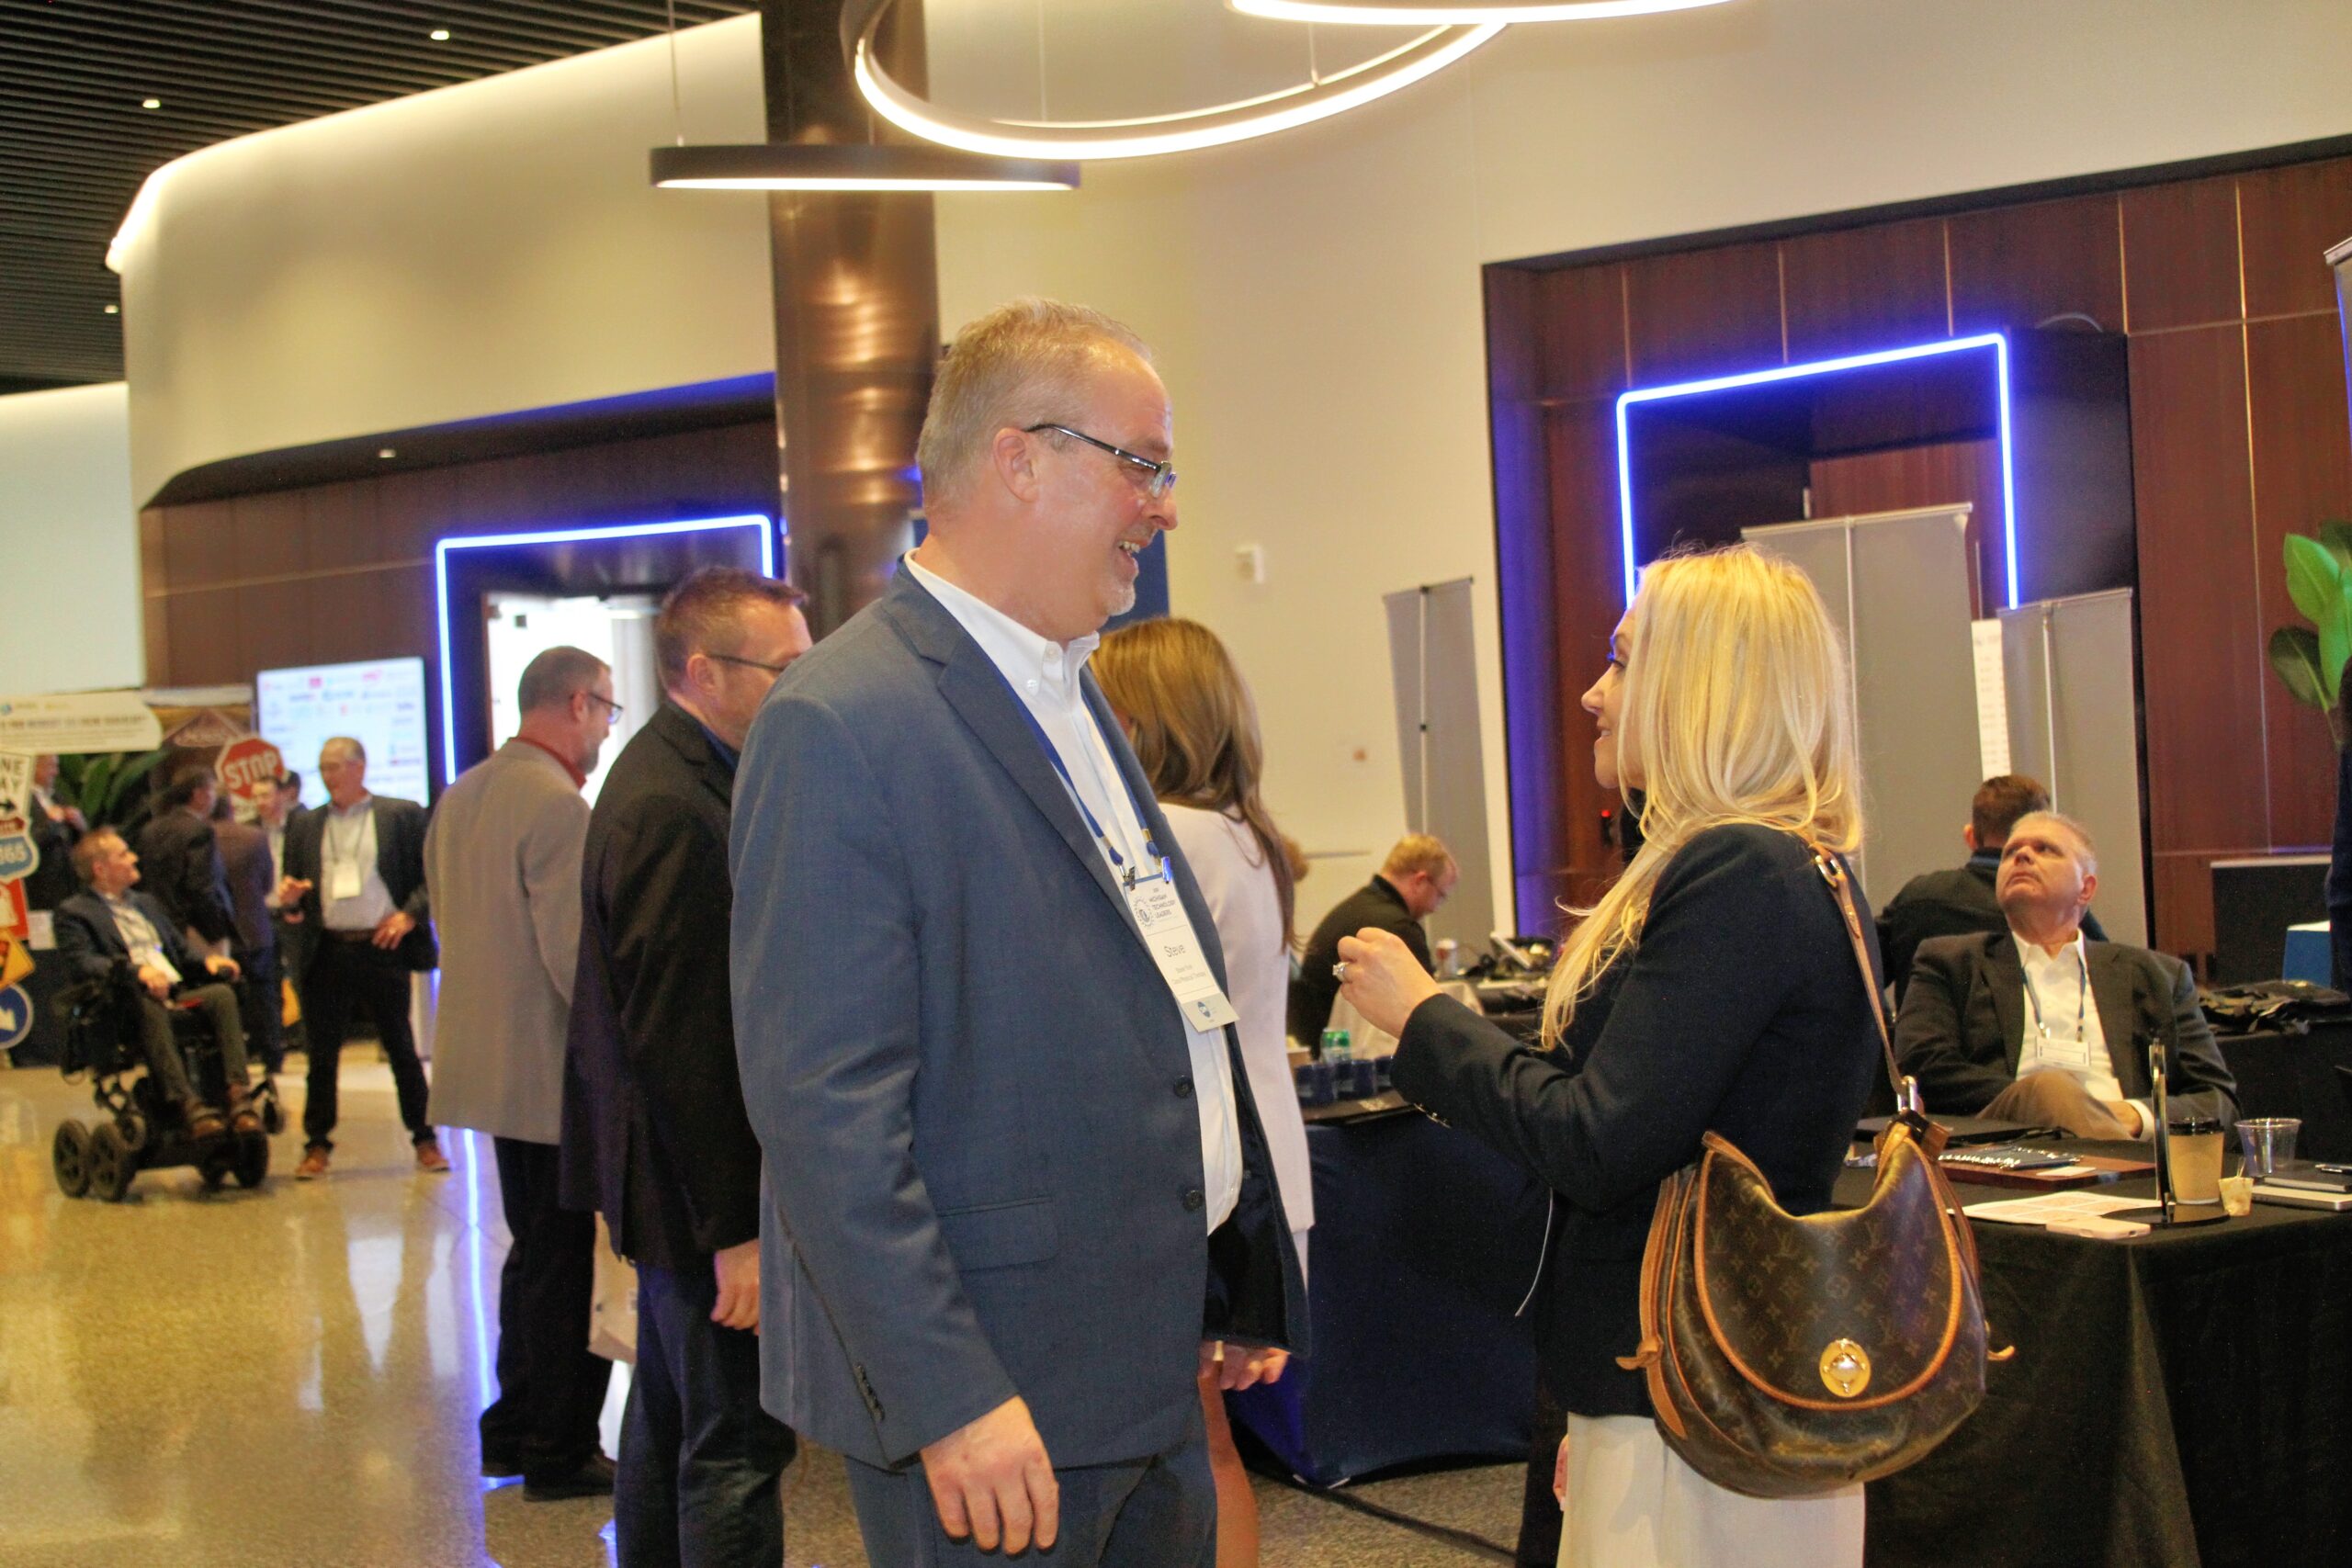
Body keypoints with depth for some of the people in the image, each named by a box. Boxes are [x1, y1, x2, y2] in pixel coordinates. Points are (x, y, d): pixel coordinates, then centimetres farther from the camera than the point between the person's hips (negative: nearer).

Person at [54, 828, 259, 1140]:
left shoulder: (147, 903, 31)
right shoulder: (73, 912, 8)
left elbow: (181, 949, 31)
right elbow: (80, 963, -9)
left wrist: (206, 961, 6)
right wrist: (136, 970, -24)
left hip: (179, 993, 6)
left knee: (221, 993, -26)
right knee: (149, 1006, -39)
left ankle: (237, 1096, -37)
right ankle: (190, 1104, -48)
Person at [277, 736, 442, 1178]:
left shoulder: (403, 815, 3)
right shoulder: (305, 826, 13)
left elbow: (431, 876, 2)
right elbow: (295, 887, 15)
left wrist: (410, 915, -12)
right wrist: (289, 896, -7)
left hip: (382, 948, -2)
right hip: (327, 954, 3)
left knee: (402, 1048, 5)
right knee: (322, 1054, 6)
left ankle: (424, 1140, 14)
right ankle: (317, 1145, 15)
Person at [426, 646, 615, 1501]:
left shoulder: (460, 796, 9)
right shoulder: (557, 805, -20)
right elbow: (575, 956, -22)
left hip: (487, 1060, 9)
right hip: (555, 1071, -9)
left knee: (534, 1251, 21)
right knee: (568, 1267, 1)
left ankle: (514, 1428, 29)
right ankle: (559, 1453, 10)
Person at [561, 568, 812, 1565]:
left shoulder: (686, 780, 11)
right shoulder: (671, 811, -22)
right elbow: (681, 1042, -25)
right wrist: (735, 1228, -23)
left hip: (681, 1183, 11)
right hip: (707, 1185, -11)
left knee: (667, 1424, 20)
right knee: (736, 1444, -4)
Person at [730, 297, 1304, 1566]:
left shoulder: (1072, 697, 14)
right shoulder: (842, 725, -17)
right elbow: (823, 1104, -22)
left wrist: (1243, 1278, 17)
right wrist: (949, 1398, -23)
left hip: (1147, 1367, 9)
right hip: (986, 1392, -9)